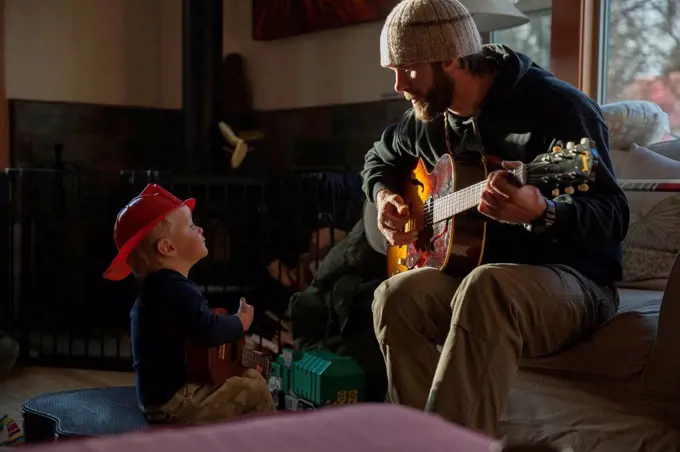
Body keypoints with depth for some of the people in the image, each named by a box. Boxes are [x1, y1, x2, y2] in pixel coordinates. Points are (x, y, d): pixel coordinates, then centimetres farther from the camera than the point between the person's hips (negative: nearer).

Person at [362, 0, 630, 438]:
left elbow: (614, 216, -21)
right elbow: (380, 159, 27)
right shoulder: (430, 115, 5)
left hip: (572, 278, -6)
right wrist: (385, 197, 4)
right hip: (472, 267, 6)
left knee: (485, 289, -38)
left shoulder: (555, 106, -16)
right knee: (396, 296, -24)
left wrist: (542, 213, -42)